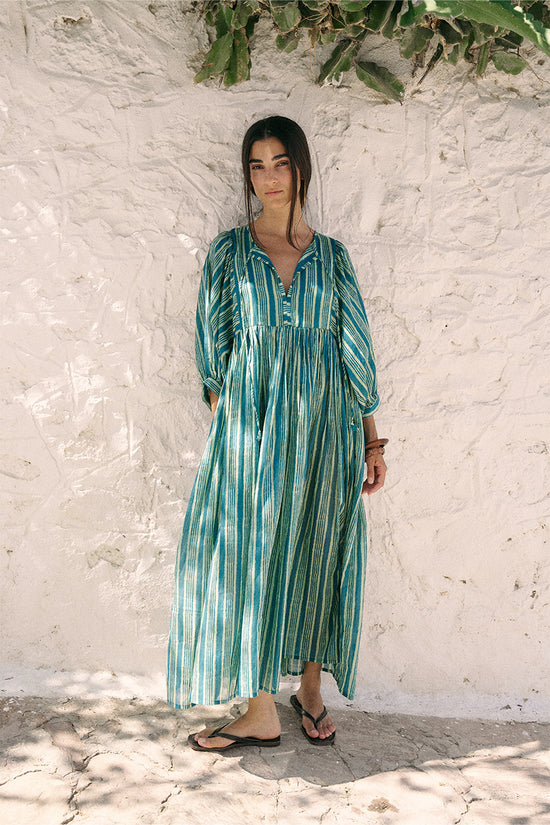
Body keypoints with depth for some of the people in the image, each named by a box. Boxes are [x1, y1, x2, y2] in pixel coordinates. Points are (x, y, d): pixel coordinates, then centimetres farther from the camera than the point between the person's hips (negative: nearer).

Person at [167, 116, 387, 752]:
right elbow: (214, 343, 5)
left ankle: (311, 690, 25)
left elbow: (355, 349, 8)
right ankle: (261, 712, 13)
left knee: (317, 555, 6)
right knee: (251, 554, 0)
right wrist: (221, 424, -2)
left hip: (325, 424, 1)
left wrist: (371, 439, 6)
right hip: (253, 422, 0)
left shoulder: (331, 256, 9)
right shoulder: (228, 251, 7)